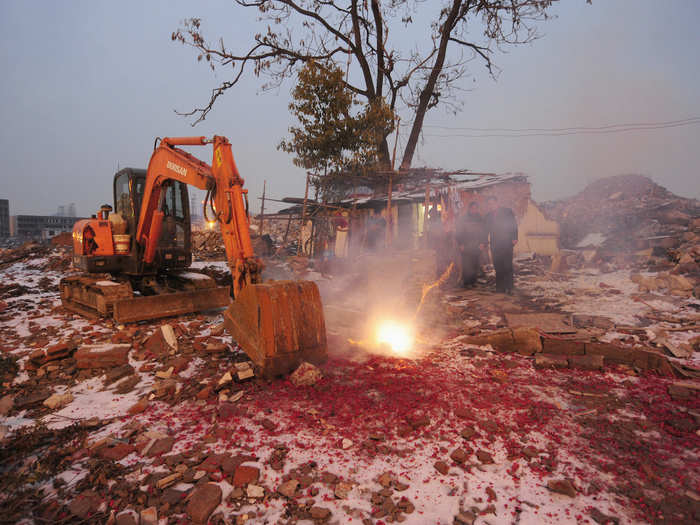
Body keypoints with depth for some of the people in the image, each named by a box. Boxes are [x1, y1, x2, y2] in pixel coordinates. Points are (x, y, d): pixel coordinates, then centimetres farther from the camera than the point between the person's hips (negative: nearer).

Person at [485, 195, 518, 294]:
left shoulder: (507, 211, 3)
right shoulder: (489, 215, 14)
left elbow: (514, 225, -1)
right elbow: (487, 229, 15)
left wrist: (514, 238, -13)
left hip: (507, 244, -4)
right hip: (495, 245, 4)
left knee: (507, 265, -7)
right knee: (497, 267, 1)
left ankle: (509, 287, -2)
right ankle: (500, 288, 6)